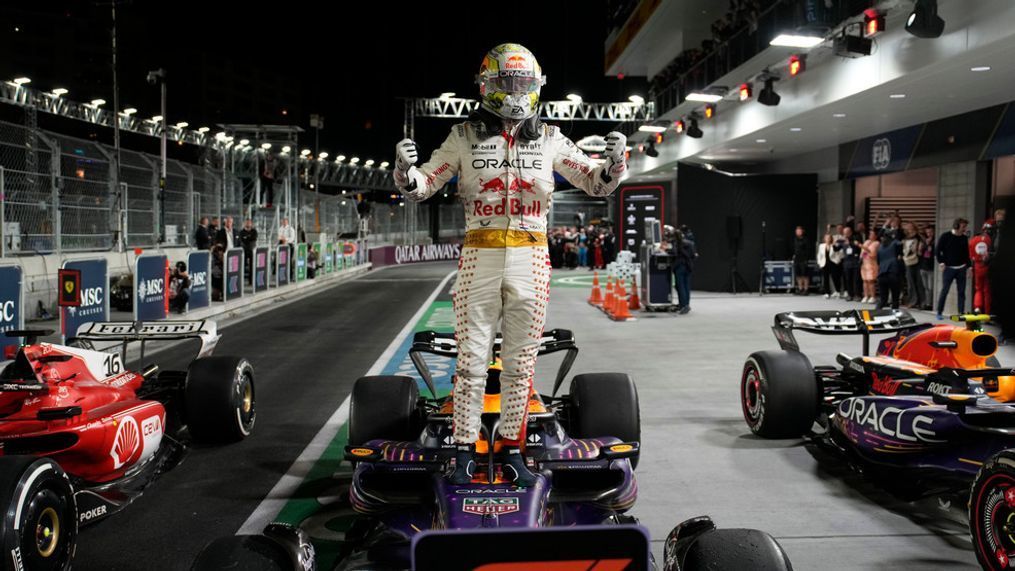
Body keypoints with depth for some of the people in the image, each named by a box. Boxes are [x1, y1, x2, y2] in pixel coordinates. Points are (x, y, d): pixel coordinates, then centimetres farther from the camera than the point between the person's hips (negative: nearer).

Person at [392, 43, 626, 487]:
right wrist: (405, 169, -18)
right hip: (479, 255, -1)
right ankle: (465, 450, 10)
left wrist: (614, 163, -10)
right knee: (471, 357, 1)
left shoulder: (549, 140, 8)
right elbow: (422, 186, 4)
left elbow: (596, 184, 11)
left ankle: (512, 447, 17)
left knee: (520, 359, 6)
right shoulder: (465, 136, 4)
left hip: (530, 256, 2)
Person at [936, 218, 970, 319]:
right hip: (948, 268, -4)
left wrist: (968, 266, 9)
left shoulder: (965, 238, 9)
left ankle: (961, 313, 9)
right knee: (944, 290, -2)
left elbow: (967, 253, 16)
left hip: (961, 268, 4)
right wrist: (941, 262, -12)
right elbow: (937, 250, -4)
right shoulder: (945, 236, -4)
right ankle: (939, 313, 6)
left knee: (961, 292, 4)